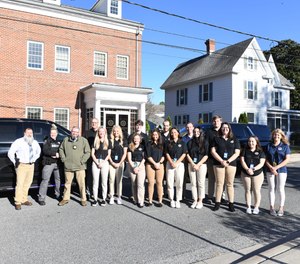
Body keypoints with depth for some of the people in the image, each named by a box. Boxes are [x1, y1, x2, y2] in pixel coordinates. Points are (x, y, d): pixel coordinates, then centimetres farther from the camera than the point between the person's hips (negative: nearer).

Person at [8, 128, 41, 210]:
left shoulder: (35, 143, 10)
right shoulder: (19, 142, -7)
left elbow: (38, 151, 29)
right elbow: (10, 153, -6)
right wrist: (15, 163, -3)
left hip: (31, 165, 5)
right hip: (21, 165, -5)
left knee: (27, 183, 10)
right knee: (20, 184, -7)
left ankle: (24, 200, 22)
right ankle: (18, 202, 1)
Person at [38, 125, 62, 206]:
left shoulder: (59, 142, 16)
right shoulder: (47, 141, 3)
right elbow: (45, 151, -13)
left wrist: (58, 155, -11)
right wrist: (55, 153, -15)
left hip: (57, 163, 5)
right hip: (48, 163, -4)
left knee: (58, 179, 10)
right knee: (45, 180, -7)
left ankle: (58, 195, 25)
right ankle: (41, 198, -4)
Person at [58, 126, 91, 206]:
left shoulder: (84, 140, 1)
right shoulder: (66, 140, 9)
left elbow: (87, 152, 1)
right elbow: (61, 149, 18)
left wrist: (82, 161, -7)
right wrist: (63, 159, 6)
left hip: (80, 167, -2)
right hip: (68, 166, 2)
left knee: (82, 184, 0)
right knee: (67, 183, 11)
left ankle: (83, 199, 11)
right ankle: (65, 198, 24)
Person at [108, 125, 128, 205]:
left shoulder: (124, 141, 5)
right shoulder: (110, 141, 5)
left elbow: (125, 153, 3)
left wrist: (119, 163, -5)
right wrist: (112, 162, -6)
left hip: (120, 163, 0)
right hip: (111, 163, 0)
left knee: (119, 180, 4)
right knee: (111, 180, 0)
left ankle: (119, 197, 11)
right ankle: (111, 197, 8)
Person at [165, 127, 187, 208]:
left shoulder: (182, 143, 7)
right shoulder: (169, 143, 11)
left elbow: (184, 154, 0)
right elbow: (167, 154, 4)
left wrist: (177, 163, -11)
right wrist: (172, 162, -11)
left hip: (179, 163, -1)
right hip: (170, 163, 1)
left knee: (179, 183, -3)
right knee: (170, 183, -1)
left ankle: (178, 200, 5)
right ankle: (171, 200, 9)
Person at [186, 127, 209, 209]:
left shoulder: (205, 142, 2)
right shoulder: (190, 142, 9)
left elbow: (206, 155, -3)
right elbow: (187, 154, 5)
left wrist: (198, 164, -11)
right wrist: (193, 164, -8)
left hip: (202, 165, -2)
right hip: (191, 164, 2)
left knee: (201, 183, 0)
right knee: (193, 183, 4)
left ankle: (200, 201, 9)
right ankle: (195, 200, 12)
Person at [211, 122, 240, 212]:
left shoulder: (234, 140, 11)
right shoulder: (216, 139, 9)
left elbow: (237, 153, 4)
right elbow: (213, 151, 2)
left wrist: (228, 161, -10)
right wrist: (222, 161, -11)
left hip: (231, 164, 0)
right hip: (218, 164, 0)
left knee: (230, 184, 4)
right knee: (219, 184, 0)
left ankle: (231, 203, 9)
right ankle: (217, 203, 6)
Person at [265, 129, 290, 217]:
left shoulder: (285, 146, 0)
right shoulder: (269, 146, 6)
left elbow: (287, 160, -6)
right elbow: (266, 159, 5)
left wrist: (276, 167, -13)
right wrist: (271, 167, -12)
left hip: (281, 170, -2)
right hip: (270, 170, 2)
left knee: (280, 189, 1)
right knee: (271, 189, 5)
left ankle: (281, 208, 13)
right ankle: (272, 207, 14)